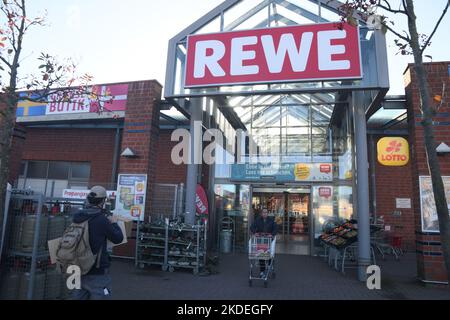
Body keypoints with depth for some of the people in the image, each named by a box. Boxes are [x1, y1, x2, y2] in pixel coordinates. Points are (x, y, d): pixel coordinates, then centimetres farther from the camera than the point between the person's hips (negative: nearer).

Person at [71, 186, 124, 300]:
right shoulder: (102, 219, -20)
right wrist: (114, 223, 7)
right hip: (97, 272, -7)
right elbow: (118, 238, -9)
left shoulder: (78, 217, 1)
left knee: (79, 296, 17)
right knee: (100, 296, 3)